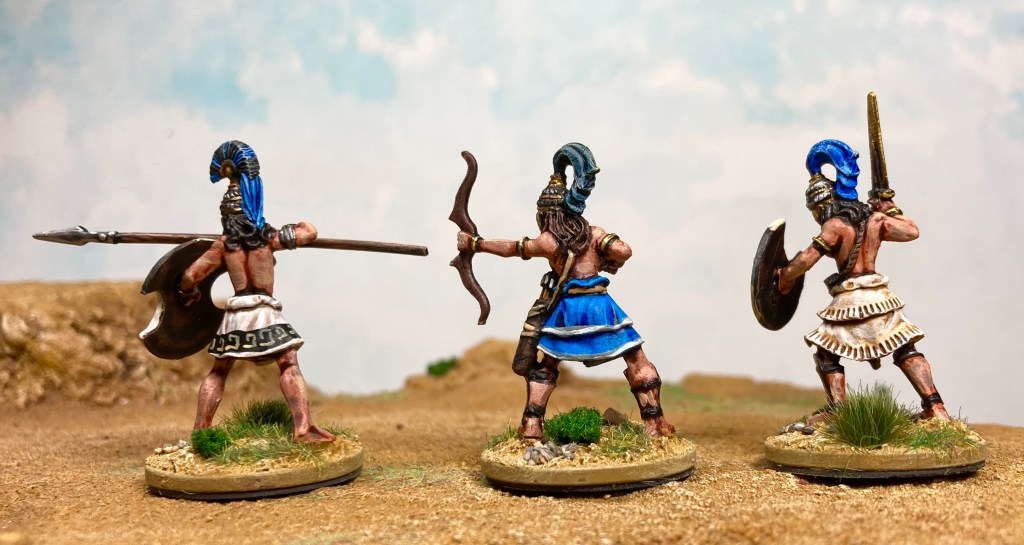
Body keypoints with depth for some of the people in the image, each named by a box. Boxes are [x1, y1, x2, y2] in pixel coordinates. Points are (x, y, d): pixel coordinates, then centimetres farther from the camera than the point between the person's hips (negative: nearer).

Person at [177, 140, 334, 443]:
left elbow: (191, 275, 6)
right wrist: (286, 231, 26)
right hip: (266, 312, -3)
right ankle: (303, 427, -19)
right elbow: (310, 231, 7)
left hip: (235, 312, 3)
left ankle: (200, 432, 20)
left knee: (218, 371, 16)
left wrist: (188, 294, 27)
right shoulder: (269, 238, -1)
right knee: (289, 365, -5)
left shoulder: (223, 245, 5)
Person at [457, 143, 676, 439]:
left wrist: (473, 243, 19)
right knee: (637, 361, 9)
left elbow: (509, 248, 8)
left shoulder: (548, 241, -1)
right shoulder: (594, 233, 2)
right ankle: (654, 423, 5)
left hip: (568, 309, 0)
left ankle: (531, 427, 14)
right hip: (599, 306, 0)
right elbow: (623, 250, -12)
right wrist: (610, 263, 11)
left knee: (543, 365, 18)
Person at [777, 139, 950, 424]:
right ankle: (934, 405, 6)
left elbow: (806, 259, -16)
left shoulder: (835, 225, -12)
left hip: (849, 300, -6)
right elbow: (911, 231, 12)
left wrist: (785, 277, 0)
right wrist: (890, 209, 23)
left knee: (826, 353, 7)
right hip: (880, 295, 6)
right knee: (906, 349, 12)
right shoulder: (875, 218, 4)